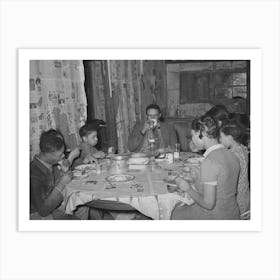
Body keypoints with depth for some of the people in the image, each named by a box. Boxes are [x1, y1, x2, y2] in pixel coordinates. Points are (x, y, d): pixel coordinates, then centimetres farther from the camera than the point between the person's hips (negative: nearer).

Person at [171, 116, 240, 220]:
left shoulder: (209, 162, -27)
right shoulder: (231, 155, -2)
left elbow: (208, 204, -26)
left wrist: (188, 189, -10)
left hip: (215, 218, -7)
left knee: (177, 212, 15)